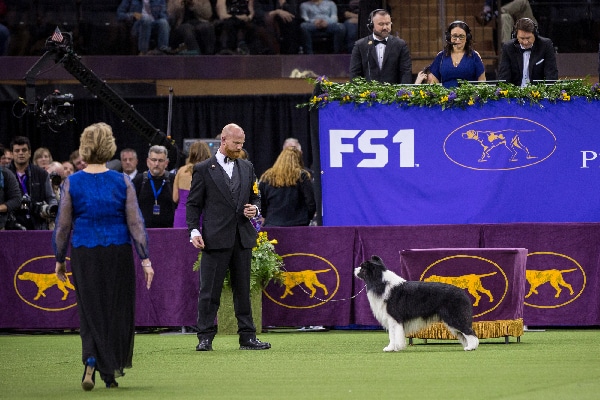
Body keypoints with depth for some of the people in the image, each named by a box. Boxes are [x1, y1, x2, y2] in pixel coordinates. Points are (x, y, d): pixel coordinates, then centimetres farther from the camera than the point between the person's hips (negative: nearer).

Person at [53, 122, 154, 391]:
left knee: (90, 311, 8)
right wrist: (145, 259, 0)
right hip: (118, 253, 0)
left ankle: (92, 361, -16)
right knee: (117, 310, 12)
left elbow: (62, 225, -1)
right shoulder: (122, 182, -5)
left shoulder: (72, 183, -5)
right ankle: (111, 372, 16)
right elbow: (135, 223, -4)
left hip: (84, 255, 0)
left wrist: (59, 260, 9)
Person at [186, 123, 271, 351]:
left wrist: (254, 209, -1)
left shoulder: (246, 167, 14)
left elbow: (255, 196, 22)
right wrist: (194, 231, -11)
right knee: (209, 291, -2)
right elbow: (193, 204, 0)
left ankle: (247, 337, 11)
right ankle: (205, 338, 2)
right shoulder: (203, 169, 1)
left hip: (242, 238, 4)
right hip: (215, 238, -4)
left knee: (243, 289, 8)